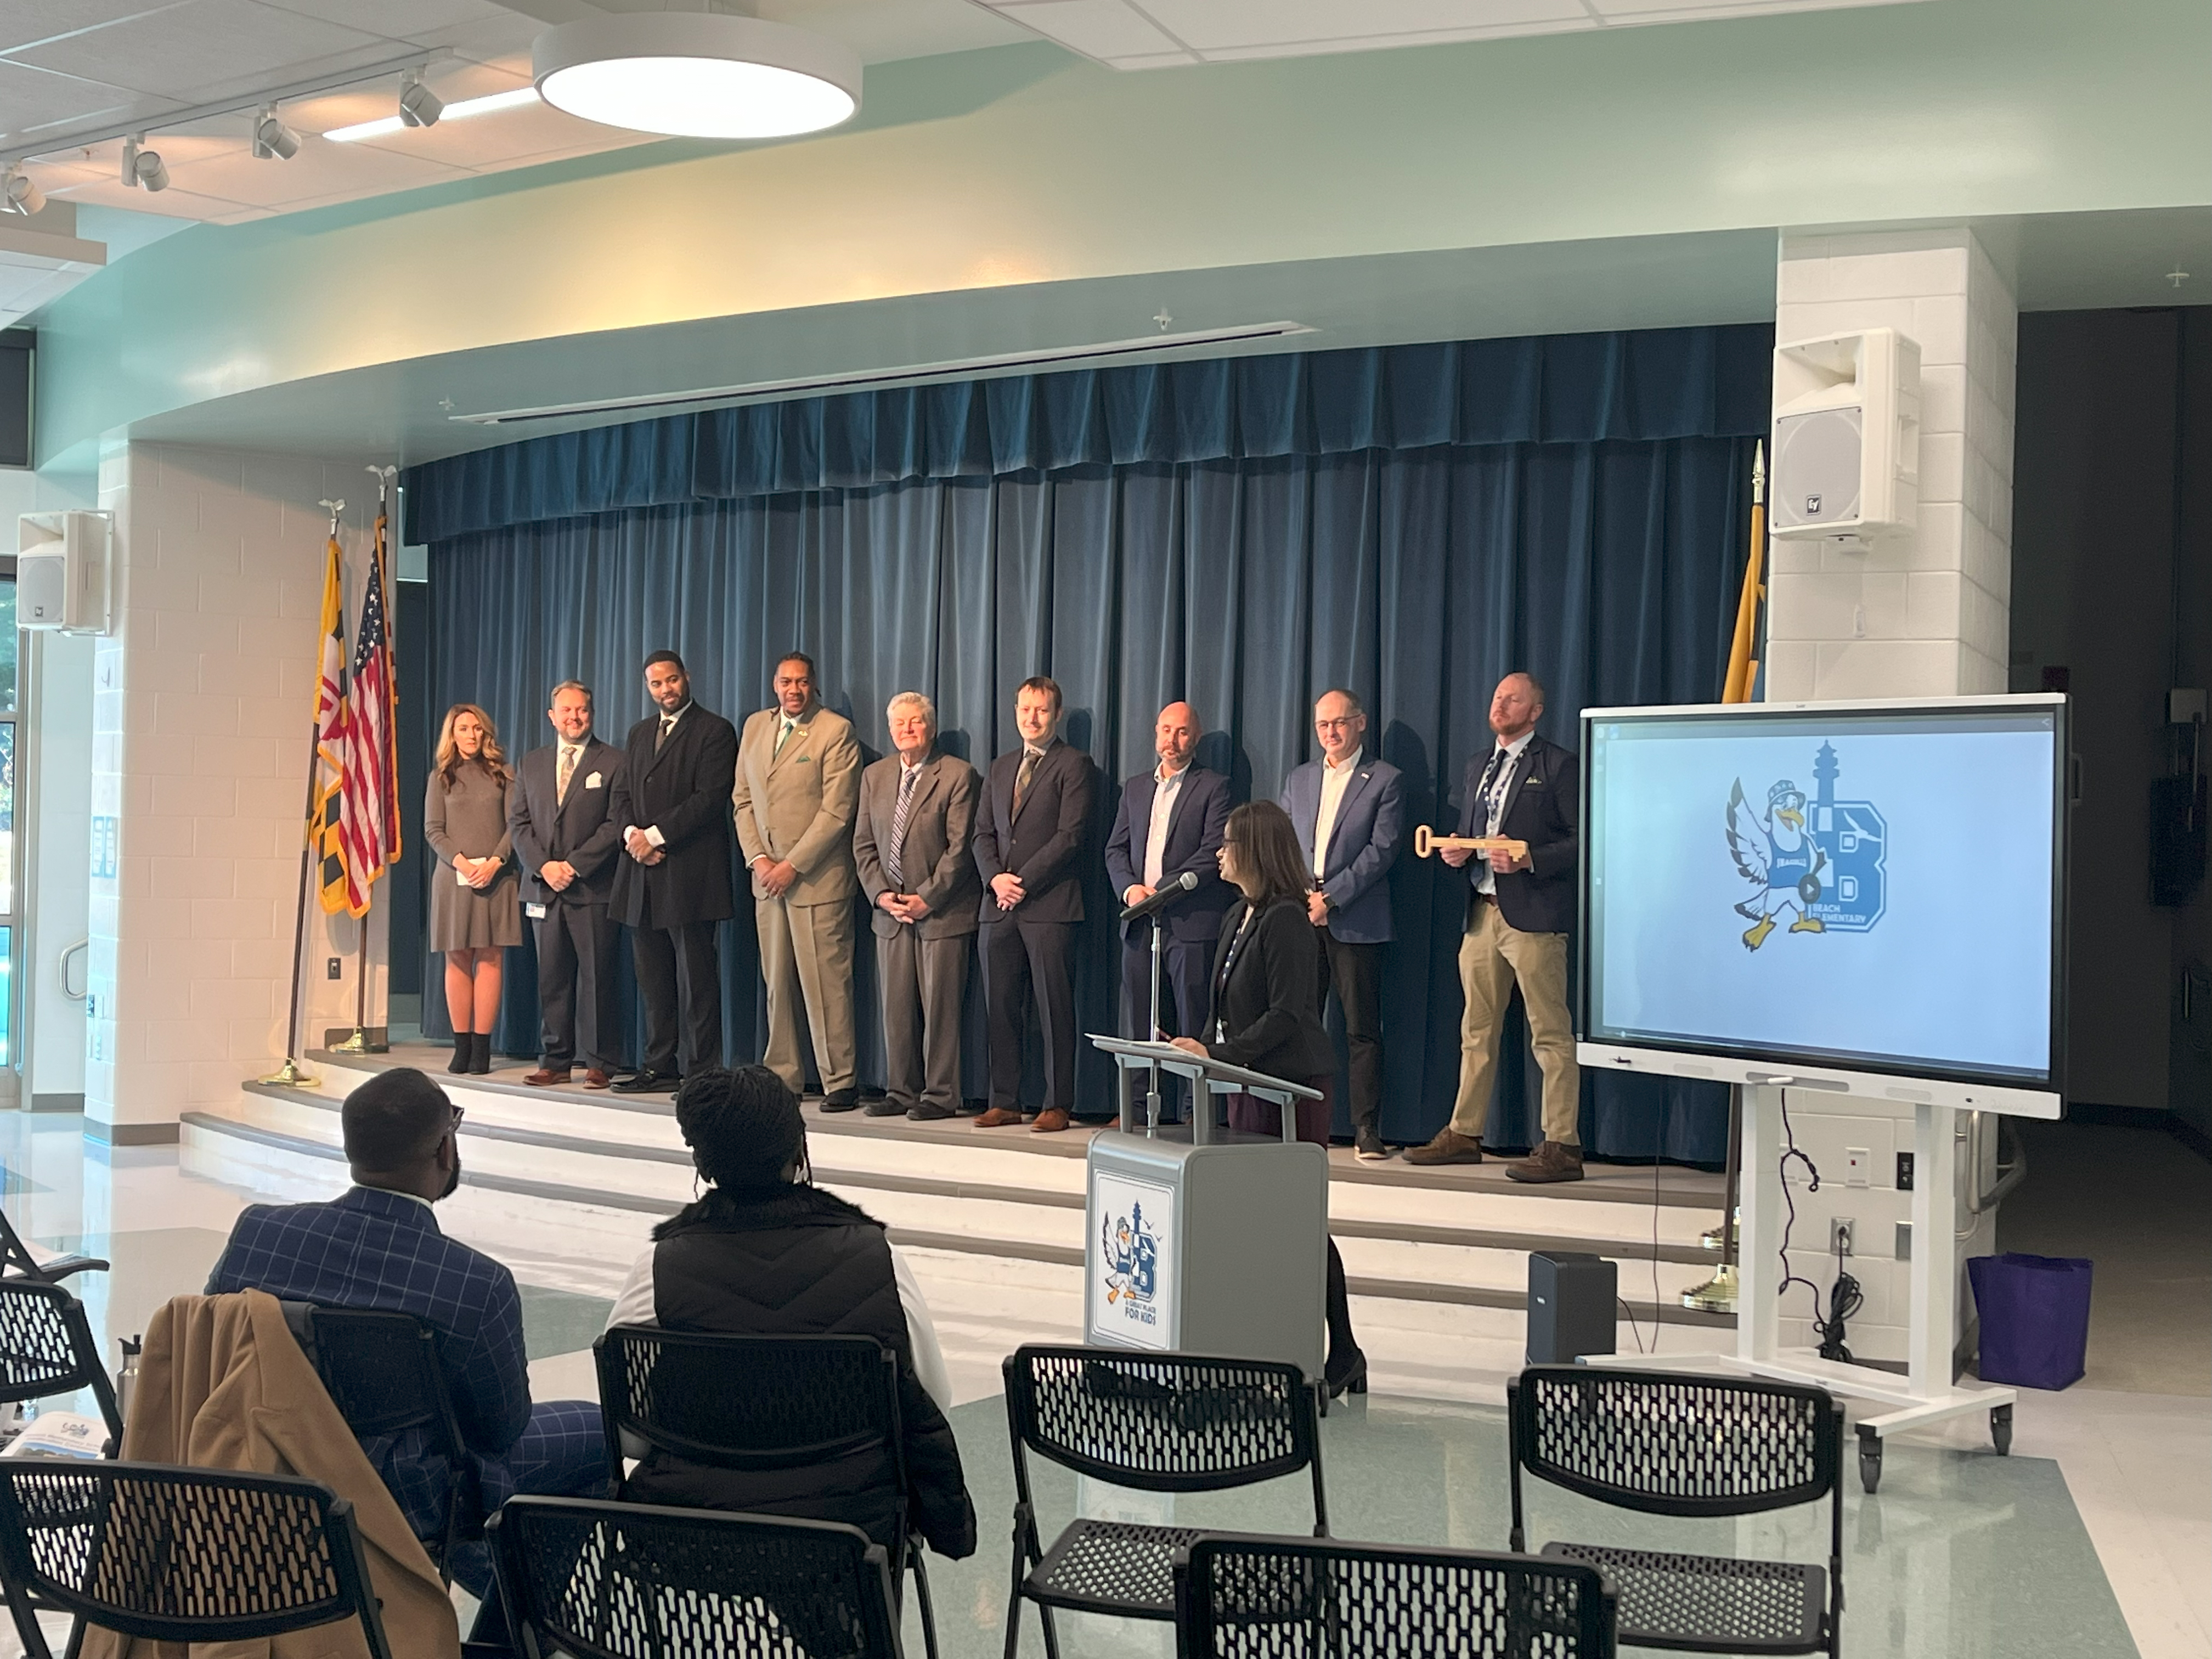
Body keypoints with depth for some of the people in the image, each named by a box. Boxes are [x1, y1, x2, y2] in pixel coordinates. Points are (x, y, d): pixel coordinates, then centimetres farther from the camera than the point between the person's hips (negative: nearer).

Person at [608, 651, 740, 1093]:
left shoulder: (714, 731, -2)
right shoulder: (639, 733, 20)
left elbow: (710, 798, -12)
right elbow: (621, 794, 16)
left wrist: (656, 835, -15)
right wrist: (631, 832, -5)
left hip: (689, 872, -7)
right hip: (642, 874, 7)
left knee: (696, 978, -5)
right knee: (653, 978, 8)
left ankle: (701, 1070, -2)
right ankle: (659, 1066, 14)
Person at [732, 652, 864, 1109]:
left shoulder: (836, 731, -6)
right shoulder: (755, 726, 13)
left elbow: (836, 811, -11)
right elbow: (743, 799, 13)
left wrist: (792, 866, -13)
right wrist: (757, 858, -1)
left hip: (816, 877, -6)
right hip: (766, 874, 6)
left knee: (824, 980, -6)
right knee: (777, 980, 8)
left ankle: (839, 1081, -1)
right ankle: (783, 1074, 15)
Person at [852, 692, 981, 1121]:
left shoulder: (958, 775, -5)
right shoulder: (874, 776, 13)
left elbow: (959, 847, -9)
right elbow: (863, 844, 12)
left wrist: (926, 898, -13)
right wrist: (880, 894, -2)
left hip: (942, 909, -5)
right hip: (890, 910, 5)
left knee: (939, 1004, -3)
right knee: (895, 1005, 7)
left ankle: (939, 1095, 3)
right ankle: (901, 1091, 15)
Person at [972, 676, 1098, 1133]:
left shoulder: (1074, 765, 1)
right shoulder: (1000, 767, 21)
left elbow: (1071, 835, -8)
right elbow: (984, 833, 17)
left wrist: (1024, 881, -12)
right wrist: (995, 878, -2)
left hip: (1050, 906, -6)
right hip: (1000, 906, 6)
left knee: (1055, 1007, -4)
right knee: (1001, 1006, 6)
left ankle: (1058, 1105, 0)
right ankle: (1005, 1101, 12)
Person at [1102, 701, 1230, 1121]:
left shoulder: (1213, 787, 2)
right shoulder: (1135, 787, 19)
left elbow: (1213, 854, -8)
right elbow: (1116, 850, 15)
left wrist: (1162, 890, -12)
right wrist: (1130, 888, -5)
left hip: (1191, 924, -5)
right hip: (1140, 922, 5)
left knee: (1193, 1028, -6)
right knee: (1140, 1028, 5)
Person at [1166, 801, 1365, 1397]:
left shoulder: (1287, 921, -16)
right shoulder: (1238, 917, 13)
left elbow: (1286, 1015, -21)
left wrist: (1216, 1053, -24)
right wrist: (1201, 1045, 3)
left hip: (1295, 1085, -9)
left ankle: (1341, 1358, 3)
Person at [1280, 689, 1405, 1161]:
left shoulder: (1385, 780, 2)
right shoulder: (1298, 779, 18)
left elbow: (1382, 849, -6)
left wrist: (1330, 897, -12)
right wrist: (1298, 896, -2)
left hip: (1354, 921, -4)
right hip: (1300, 917, 4)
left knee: (1362, 1027, -3)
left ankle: (1367, 1130, 0)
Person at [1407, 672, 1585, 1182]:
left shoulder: (1558, 766, -3)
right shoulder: (1479, 766, 20)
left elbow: (1582, 839, -8)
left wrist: (1528, 860, -19)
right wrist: (1456, 851, 4)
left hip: (1533, 915, -8)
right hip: (1482, 912, 8)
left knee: (1551, 1034, -6)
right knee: (1477, 1030, 13)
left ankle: (1562, 1146, -5)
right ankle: (1465, 1134, 20)